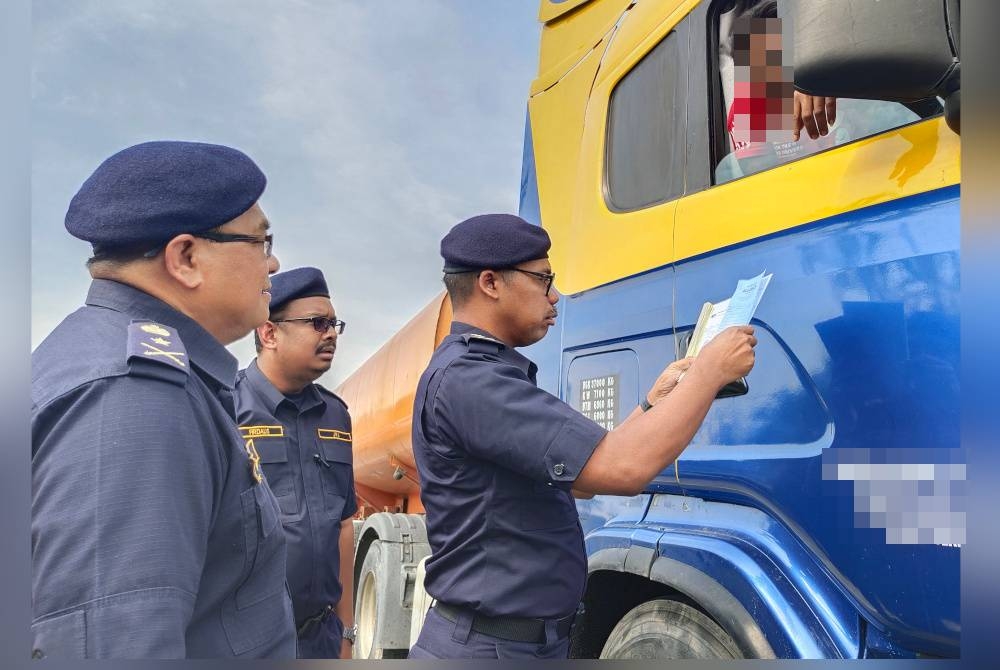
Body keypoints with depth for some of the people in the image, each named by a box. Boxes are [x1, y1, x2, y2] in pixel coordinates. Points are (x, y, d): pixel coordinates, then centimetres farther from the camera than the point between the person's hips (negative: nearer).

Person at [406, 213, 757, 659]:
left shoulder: (479, 373, 13)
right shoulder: (466, 380, -22)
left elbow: (581, 474, 14)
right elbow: (621, 468, -29)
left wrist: (655, 402, 8)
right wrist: (711, 369, -17)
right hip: (488, 645, -10)